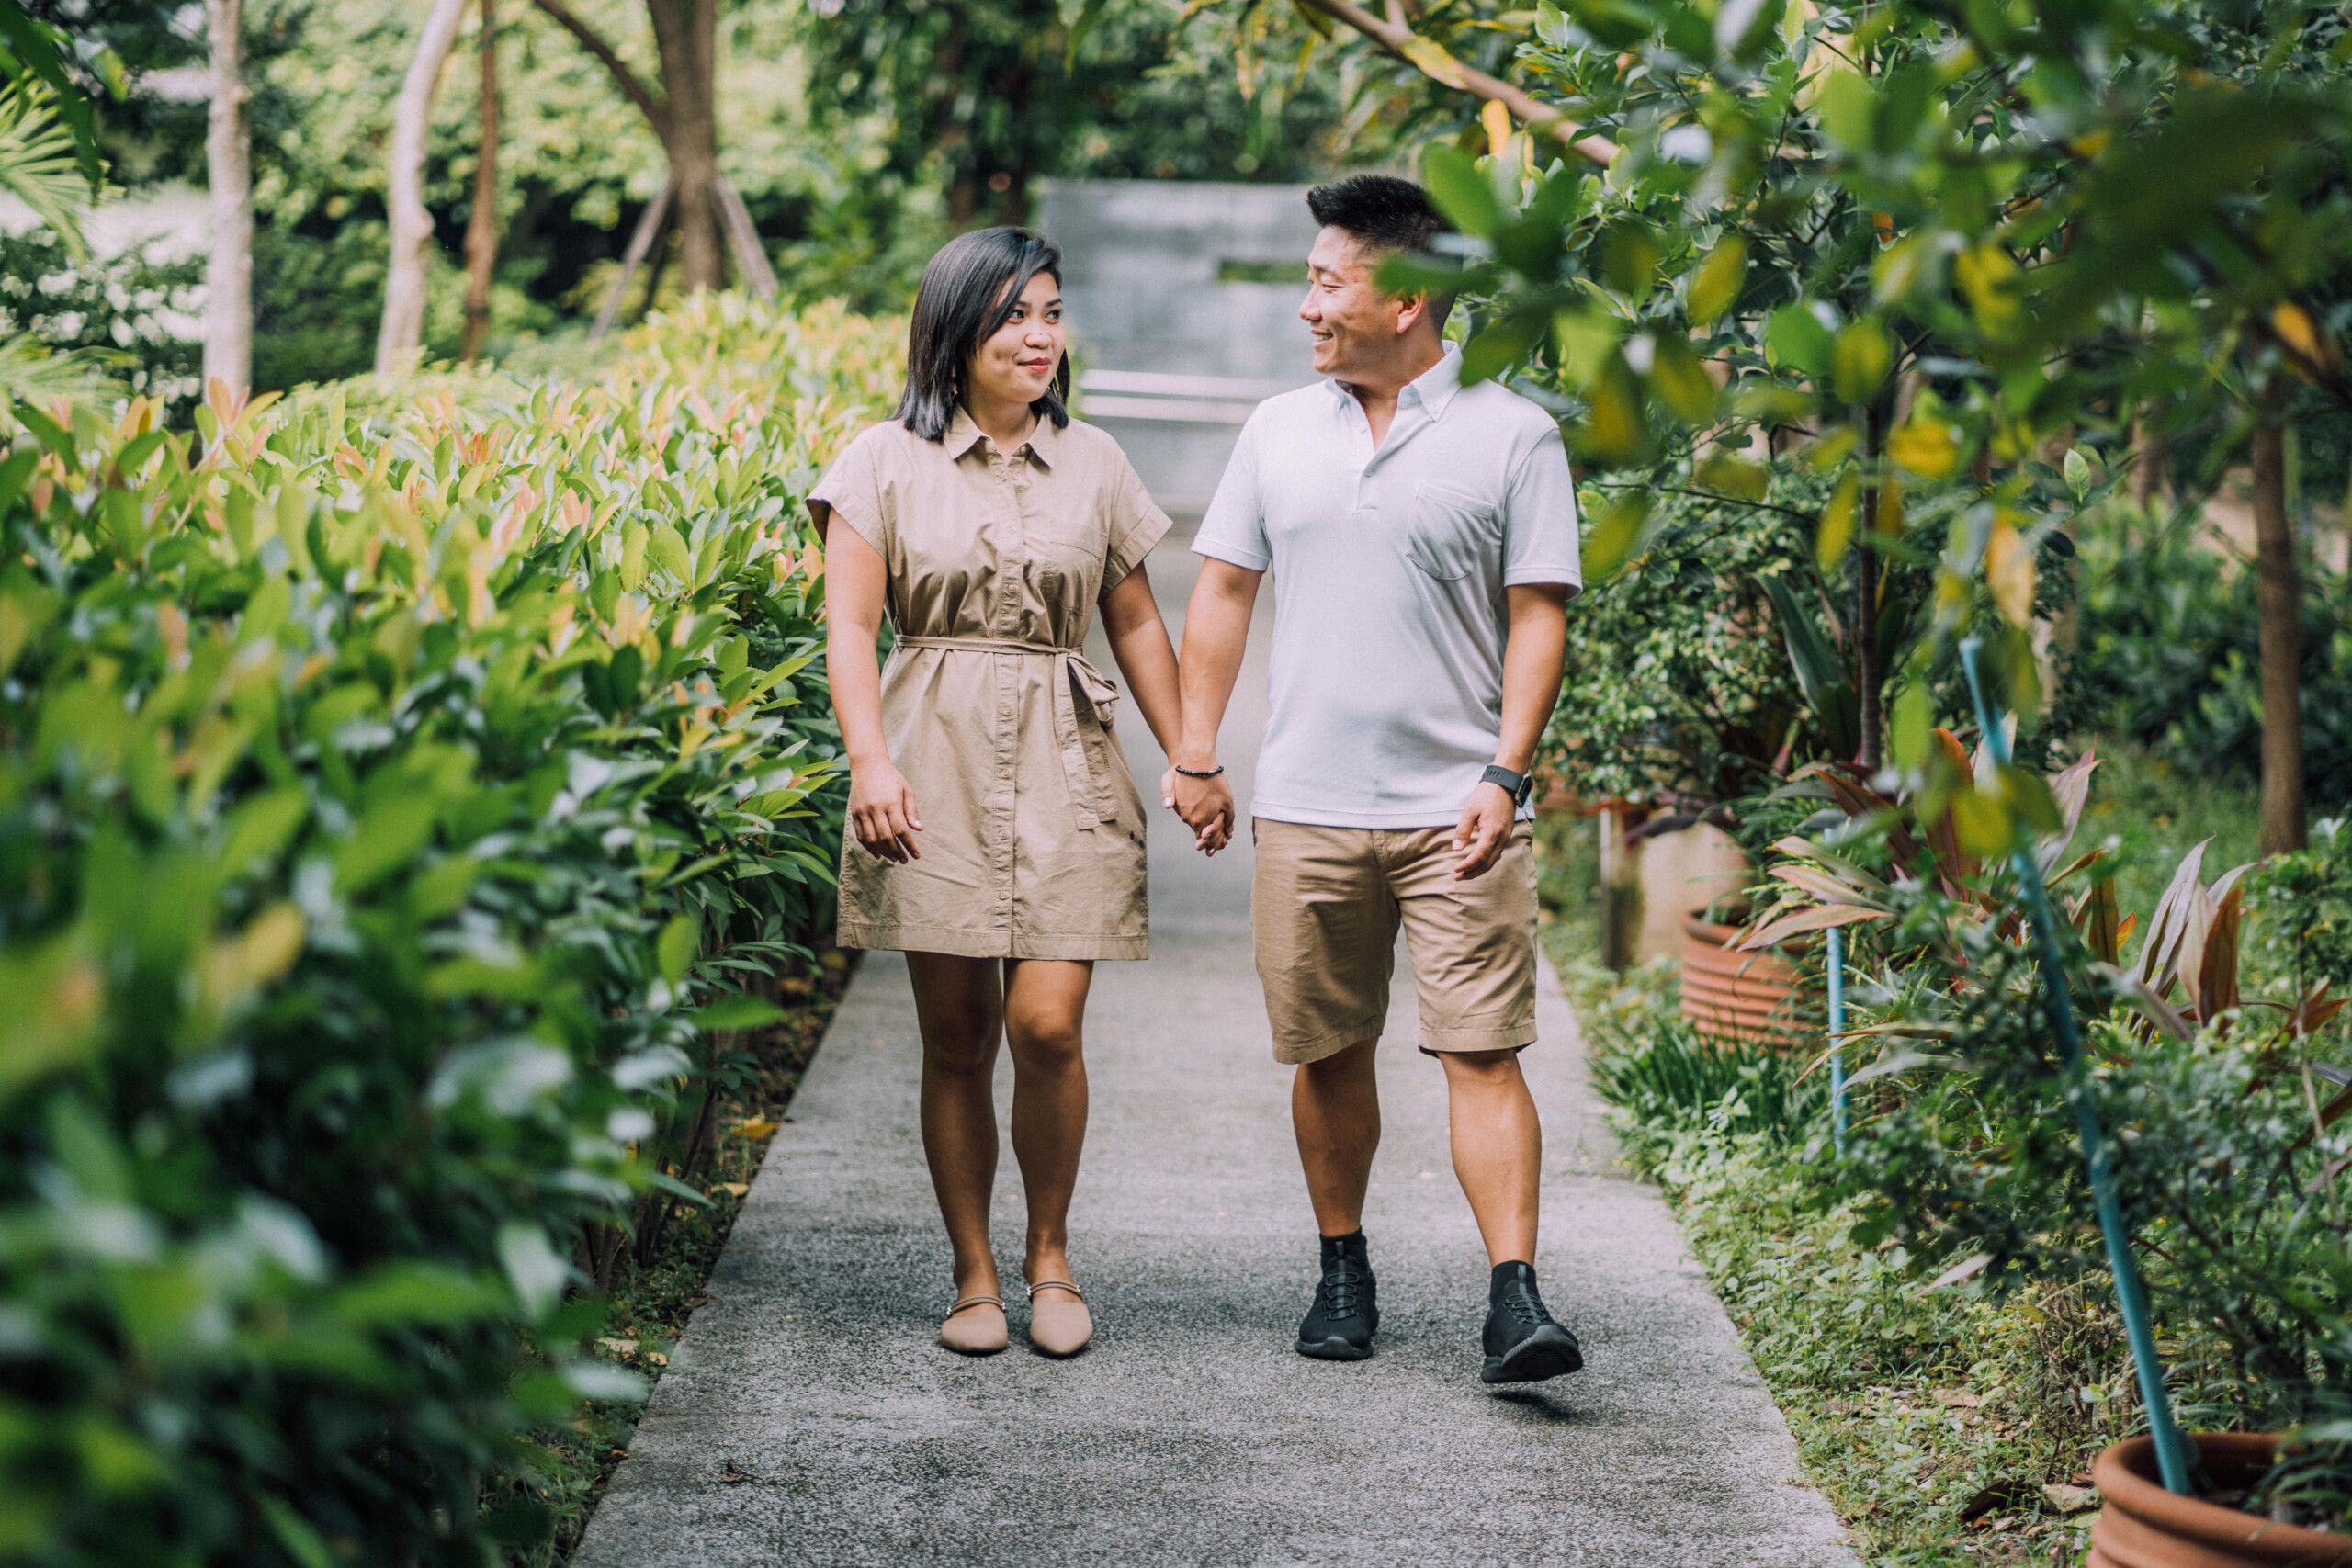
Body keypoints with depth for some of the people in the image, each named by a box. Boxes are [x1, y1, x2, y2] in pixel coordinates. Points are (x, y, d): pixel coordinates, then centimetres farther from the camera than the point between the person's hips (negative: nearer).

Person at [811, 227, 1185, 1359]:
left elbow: (1136, 625, 18)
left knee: (1046, 1026, -9)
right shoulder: (889, 461, 3)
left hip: (1065, 767, 1)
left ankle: (1050, 1256, 13)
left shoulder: (1093, 466, 11)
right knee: (957, 1038, 2)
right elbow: (849, 625, -3)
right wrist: (870, 762, -16)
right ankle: (974, 1276, 16)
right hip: (936, 764, -1)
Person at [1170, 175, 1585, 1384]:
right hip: (1305, 808, 4)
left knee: (1483, 1054, -8)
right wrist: (1195, 758, 9)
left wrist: (1506, 773, -11)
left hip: (1456, 814, -3)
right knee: (1329, 1053, 9)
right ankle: (1344, 1273, 24)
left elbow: (1539, 616, -2)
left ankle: (1515, 1299, -10)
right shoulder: (1280, 431, 11)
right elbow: (1222, 594, 14)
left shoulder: (1513, 435, 0)